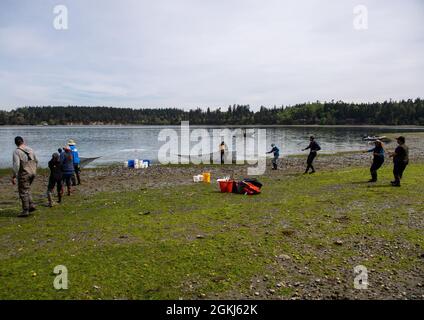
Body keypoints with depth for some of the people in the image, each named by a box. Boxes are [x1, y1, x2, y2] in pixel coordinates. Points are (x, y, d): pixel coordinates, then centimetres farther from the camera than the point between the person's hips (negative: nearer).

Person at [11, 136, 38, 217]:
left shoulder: (16, 152, -10)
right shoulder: (30, 149, 8)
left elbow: (16, 165, -19)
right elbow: (36, 161, 15)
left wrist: (14, 177, -15)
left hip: (24, 174, -6)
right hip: (32, 173, 6)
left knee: (23, 192, 3)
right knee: (27, 189, 22)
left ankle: (25, 211, 6)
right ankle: (31, 205, 14)